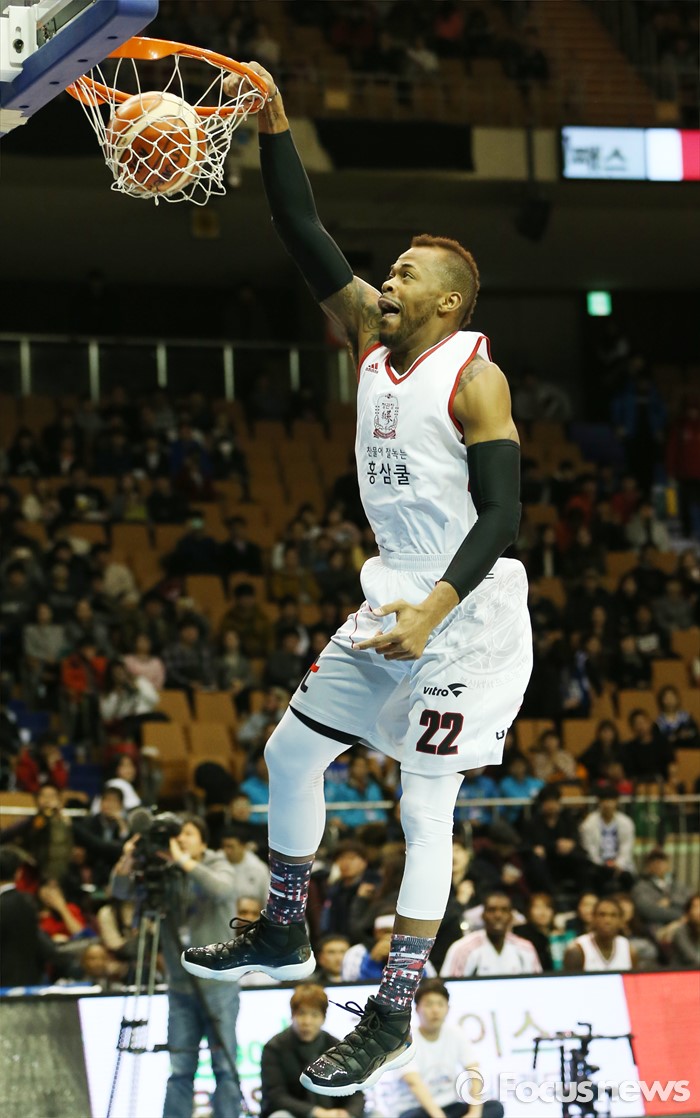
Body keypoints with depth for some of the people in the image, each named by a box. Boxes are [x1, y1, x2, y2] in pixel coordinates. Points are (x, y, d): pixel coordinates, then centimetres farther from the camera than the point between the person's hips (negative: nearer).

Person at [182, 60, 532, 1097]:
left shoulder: (474, 377, -14)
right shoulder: (375, 337, 7)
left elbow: (500, 514, -20)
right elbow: (304, 234, 2)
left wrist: (435, 612, -32)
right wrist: (274, 127, -10)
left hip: (465, 618, -9)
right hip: (393, 604, 9)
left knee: (426, 809, -6)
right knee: (291, 753, 15)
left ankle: (393, 1018, 0)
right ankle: (283, 938, 32)